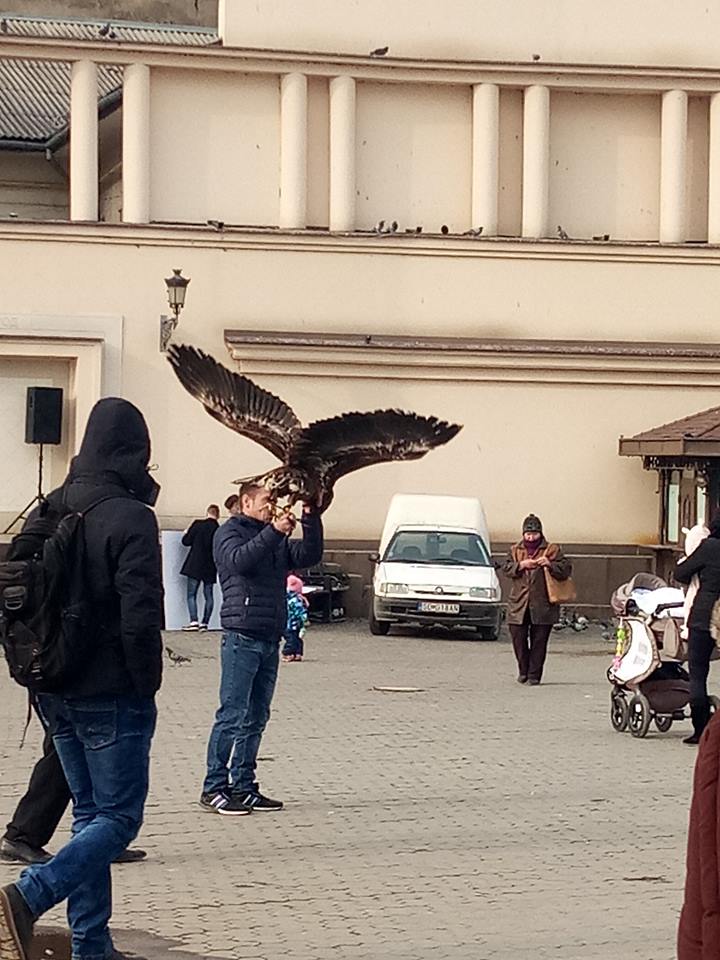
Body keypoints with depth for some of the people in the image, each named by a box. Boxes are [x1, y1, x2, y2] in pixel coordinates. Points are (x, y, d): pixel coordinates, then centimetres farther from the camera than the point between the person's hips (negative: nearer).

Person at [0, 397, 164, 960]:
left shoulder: (48, 512, 6)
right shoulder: (130, 518, -16)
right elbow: (139, 618, -20)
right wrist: (147, 685, -8)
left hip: (57, 694, 8)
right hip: (112, 696, -7)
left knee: (90, 813, 16)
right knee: (119, 817, -1)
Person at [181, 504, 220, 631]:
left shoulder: (198, 524, -9)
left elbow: (186, 541, -5)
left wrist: (186, 533, 15)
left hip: (195, 566, -3)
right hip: (210, 568, 3)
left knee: (191, 594, 0)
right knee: (208, 595, 9)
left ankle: (194, 621, -13)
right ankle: (205, 623, 5)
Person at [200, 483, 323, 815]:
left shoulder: (278, 539, 20)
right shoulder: (230, 532, -1)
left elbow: (310, 555, 9)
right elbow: (238, 560, -20)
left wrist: (311, 518, -2)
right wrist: (273, 532, -27)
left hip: (270, 639, 8)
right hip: (242, 636, -7)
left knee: (256, 718, 9)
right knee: (232, 716, -9)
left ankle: (243, 786, 14)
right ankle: (214, 788, -6)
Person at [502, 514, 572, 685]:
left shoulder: (551, 550, 4)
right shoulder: (516, 550, 13)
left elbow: (566, 569, -2)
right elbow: (506, 568, 5)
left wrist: (550, 564, -18)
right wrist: (520, 565, -12)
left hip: (542, 605, -2)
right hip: (519, 603, 2)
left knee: (539, 642, 0)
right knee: (518, 638, 0)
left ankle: (534, 675, 7)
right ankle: (523, 671, 20)